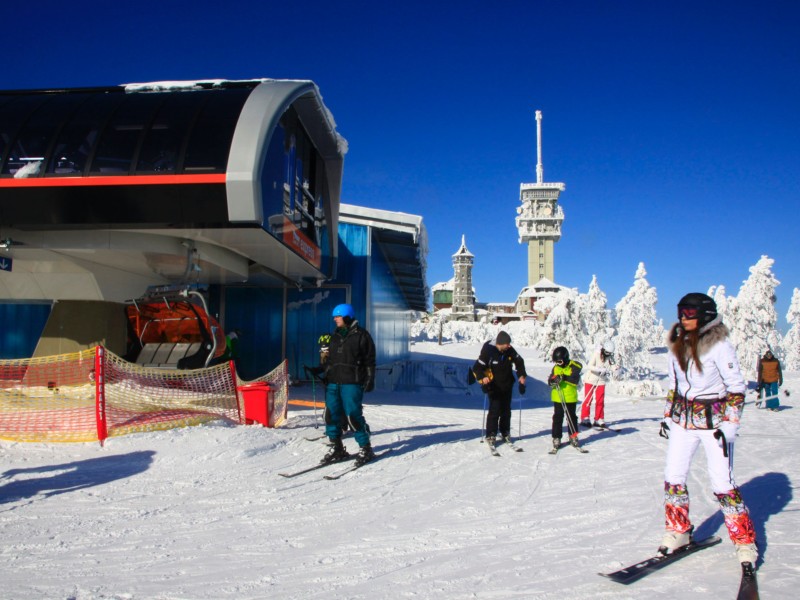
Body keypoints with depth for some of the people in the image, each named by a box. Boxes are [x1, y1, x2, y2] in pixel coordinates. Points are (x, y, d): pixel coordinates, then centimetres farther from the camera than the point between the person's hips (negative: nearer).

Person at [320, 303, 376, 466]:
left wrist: (369, 380, -8)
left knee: (353, 415, -10)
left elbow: (369, 360, -3)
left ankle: (365, 448, 2)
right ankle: (336, 448, 14)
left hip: (352, 383, -7)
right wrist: (326, 376, 19)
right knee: (331, 414, 3)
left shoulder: (361, 335, -2)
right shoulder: (335, 336, 19)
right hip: (333, 383, 7)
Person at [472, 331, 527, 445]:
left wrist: (521, 376, 0)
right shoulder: (488, 351, -22)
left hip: (507, 386, 5)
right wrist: (483, 378, -33)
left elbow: (519, 361, 9)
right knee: (495, 410, -10)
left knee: (506, 410, 14)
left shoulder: (510, 350, -7)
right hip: (494, 387, -5)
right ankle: (491, 436, -1)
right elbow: (477, 367, -19)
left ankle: (505, 433, 29)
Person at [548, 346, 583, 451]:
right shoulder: (555, 368, 5)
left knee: (572, 418, 11)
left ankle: (573, 437, 24)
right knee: (557, 418, 4)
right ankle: (556, 438, 10)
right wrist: (553, 380, -23)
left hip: (570, 398, -2)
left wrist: (564, 377, -32)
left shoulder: (573, 367, -8)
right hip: (557, 398, 2)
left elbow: (575, 380, -20)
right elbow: (550, 381, 1)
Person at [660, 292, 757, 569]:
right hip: (683, 420, 5)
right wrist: (668, 415, 13)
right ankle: (678, 531, 22)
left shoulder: (719, 345, -12)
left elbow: (737, 388, -10)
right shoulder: (677, 344, 5)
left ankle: (744, 541, 13)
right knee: (673, 478, 4)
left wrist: (728, 426, -15)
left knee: (722, 484, -5)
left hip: (714, 420, -5)